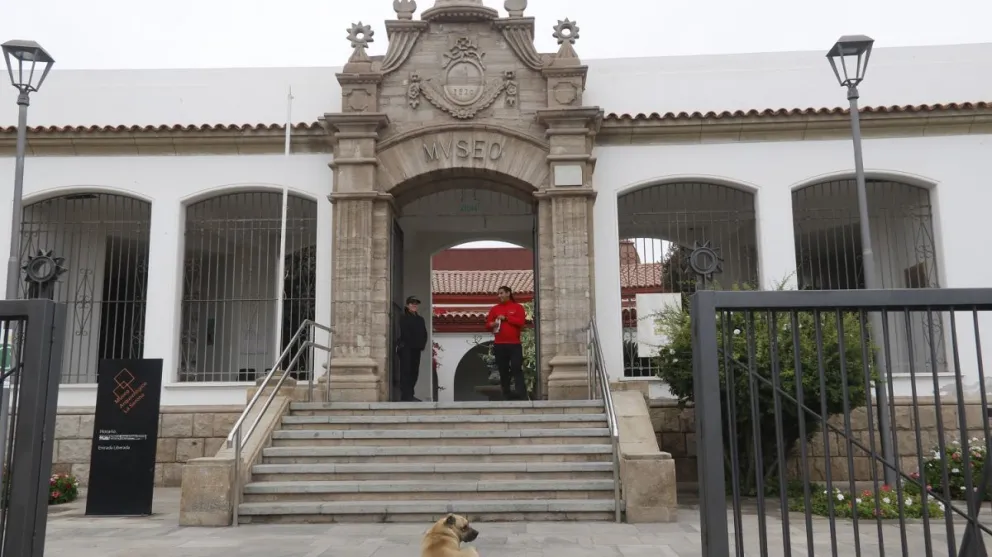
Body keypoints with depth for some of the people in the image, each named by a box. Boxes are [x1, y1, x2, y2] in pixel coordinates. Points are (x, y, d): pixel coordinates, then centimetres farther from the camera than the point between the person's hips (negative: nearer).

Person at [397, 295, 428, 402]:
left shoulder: (420, 319, 16)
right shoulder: (404, 318, -2)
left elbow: (424, 334, 11)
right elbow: (405, 334, -11)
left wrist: (422, 345, -4)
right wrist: (416, 344, -11)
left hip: (416, 349, 6)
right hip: (406, 349, -6)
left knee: (414, 373, 7)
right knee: (406, 372, -8)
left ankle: (409, 395, 16)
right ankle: (406, 396, -9)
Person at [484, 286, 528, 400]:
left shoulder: (518, 307, 5)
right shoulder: (494, 309, 13)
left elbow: (521, 322, -8)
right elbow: (487, 324, 14)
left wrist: (506, 318, -8)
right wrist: (491, 324, -9)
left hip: (514, 344, -3)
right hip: (499, 345, 3)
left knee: (517, 369, -10)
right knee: (503, 371, 6)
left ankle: (522, 396, -11)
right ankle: (506, 396, 13)